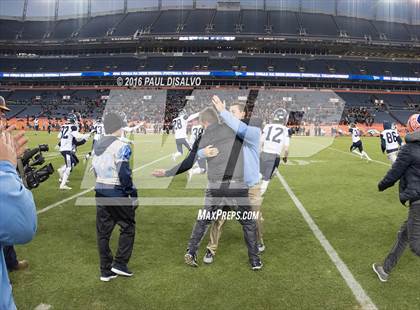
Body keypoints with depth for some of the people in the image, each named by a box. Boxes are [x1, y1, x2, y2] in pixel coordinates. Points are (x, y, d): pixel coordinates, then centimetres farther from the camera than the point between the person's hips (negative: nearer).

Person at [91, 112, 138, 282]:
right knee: (128, 227, 12)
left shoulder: (97, 145, 8)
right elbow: (124, 174, -20)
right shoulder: (121, 146, -16)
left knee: (103, 231, 12)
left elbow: (95, 170, 13)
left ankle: (106, 271, 21)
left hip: (100, 192, 7)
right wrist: (133, 194, -12)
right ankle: (119, 263, 12)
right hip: (117, 193, -7)